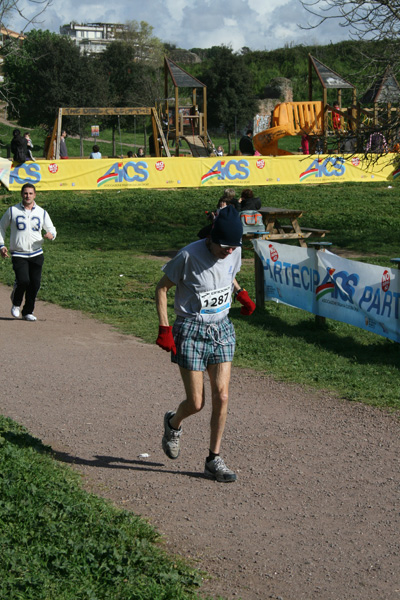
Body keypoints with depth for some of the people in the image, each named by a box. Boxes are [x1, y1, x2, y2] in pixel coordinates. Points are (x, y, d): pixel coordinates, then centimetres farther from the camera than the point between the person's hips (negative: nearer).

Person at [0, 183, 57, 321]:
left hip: (36, 254, 3)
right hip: (18, 254, -3)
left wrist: (51, 235, -9)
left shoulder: (42, 212, 8)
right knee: (23, 281, -18)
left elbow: (51, 229, 16)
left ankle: (28, 311, 17)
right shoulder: (12, 210, 2)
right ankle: (16, 303, 12)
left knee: (35, 284, 0)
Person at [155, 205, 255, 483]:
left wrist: (241, 293, 4)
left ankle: (214, 460, 10)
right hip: (190, 332, -5)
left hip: (221, 329, 5)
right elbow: (162, 288, -9)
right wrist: (164, 328, -15)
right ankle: (173, 423, 33)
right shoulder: (189, 256, -19)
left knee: (221, 395, -3)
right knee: (196, 403, -3)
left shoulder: (235, 252, -2)